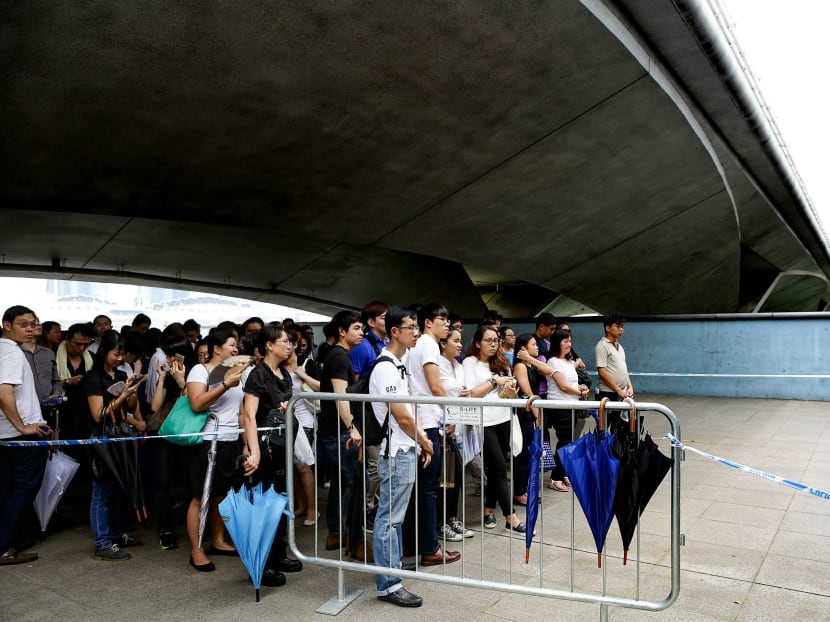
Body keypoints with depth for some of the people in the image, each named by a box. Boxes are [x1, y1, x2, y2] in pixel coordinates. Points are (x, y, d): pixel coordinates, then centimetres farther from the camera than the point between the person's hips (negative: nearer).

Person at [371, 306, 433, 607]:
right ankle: (388, 584, 5)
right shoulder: (386, 368, -18)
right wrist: (423, 442, -5)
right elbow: (402, 417, -19)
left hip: (405, 450, 10)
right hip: (397, 452, -10)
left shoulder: (398, 365, 13)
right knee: (389, 518, -2)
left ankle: (393, 565, 32)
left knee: (395, 515, 19)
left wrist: (421, 441, 9)